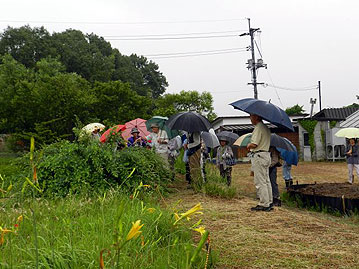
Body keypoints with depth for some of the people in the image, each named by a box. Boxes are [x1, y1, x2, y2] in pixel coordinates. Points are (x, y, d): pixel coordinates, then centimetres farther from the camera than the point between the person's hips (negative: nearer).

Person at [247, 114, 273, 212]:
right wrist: (251, 146, 17)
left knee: (260, 182, -6)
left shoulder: (258, 127, -15)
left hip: (259, 156, -10)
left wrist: (248, 146, -1)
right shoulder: (265, 127, 17)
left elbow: (254, 144, -20)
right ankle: (269, 203, 18)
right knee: (266, 181, 13)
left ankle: (264, 204, -3)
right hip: (266, 155, 10)